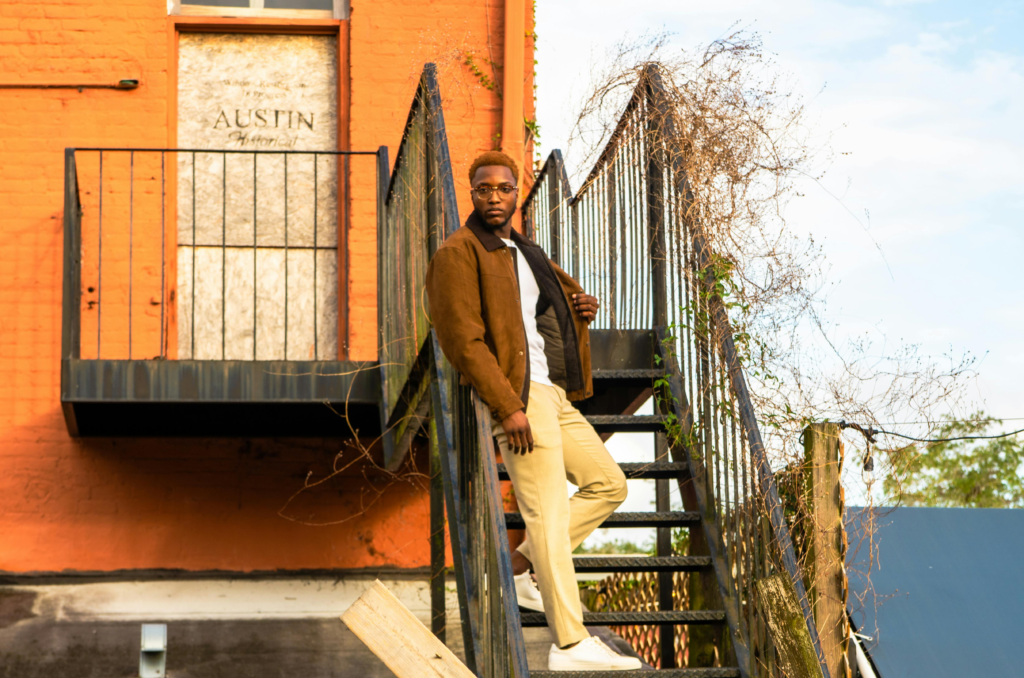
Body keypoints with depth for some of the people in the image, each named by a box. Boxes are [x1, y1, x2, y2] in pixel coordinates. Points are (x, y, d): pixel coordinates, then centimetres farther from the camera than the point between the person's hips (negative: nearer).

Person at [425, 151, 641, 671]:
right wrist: (509, 407, -23)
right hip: (516, 396, -9)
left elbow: (566, 291, 37)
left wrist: (583, 306, 10)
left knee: (608, 484, 12)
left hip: (554, 395, 9)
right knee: (548, 512, -12)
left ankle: (519, 566, 14)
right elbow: (463, 339, -16)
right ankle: (570, 644, -12)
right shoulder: (458, 253, -7)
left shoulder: (523, 252, 20)